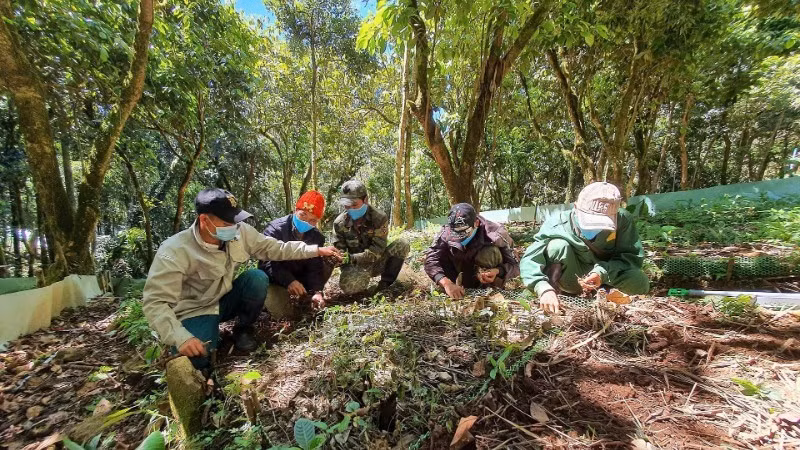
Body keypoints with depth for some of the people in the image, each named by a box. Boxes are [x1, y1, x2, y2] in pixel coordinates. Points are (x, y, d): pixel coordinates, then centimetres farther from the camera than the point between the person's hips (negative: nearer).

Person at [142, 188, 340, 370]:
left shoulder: (240, 232, -15)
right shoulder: (175, 251, -28)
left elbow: (275, 248, -7)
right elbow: (155, 302, -28)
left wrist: (317, 250, -12)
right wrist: (180, 338, -42)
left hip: (226, 299, 4)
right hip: (196, 311, -4)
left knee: (257, 278, -24)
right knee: (197, 359, -27)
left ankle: (243, 331, 1)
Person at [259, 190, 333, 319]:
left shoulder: (317, 237, -7)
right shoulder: (275, 229, -19)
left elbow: (315, 267, -12)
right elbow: (266, 262, -26)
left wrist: (317, 291, -30)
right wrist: (288, 281, -41)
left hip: (300, 278, 4)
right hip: (276, 280, -4)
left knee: (328, 263, -9)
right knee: (284, 312, -25)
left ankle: (304, 295, 6)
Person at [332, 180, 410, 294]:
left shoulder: (379, 218, -17)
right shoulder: (339, 223, -9)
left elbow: (376, 252, -22)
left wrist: (350, 258, -32)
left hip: (376, 263, 0)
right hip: (356, 266, 0)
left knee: (402, 245, -26)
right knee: (348, 286, -35)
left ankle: (386, 283, -9)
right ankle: (363, 280, 3)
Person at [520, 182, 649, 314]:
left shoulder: (623, 220, -20)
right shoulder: (559, 223, -28)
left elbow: (633, 256, -15)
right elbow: (530, 260, -33)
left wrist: (602, 272, -35)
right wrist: (544, 289, -50)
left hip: (605, 277, 3)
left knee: (640, 283, -26)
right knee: (558, 245, -31)